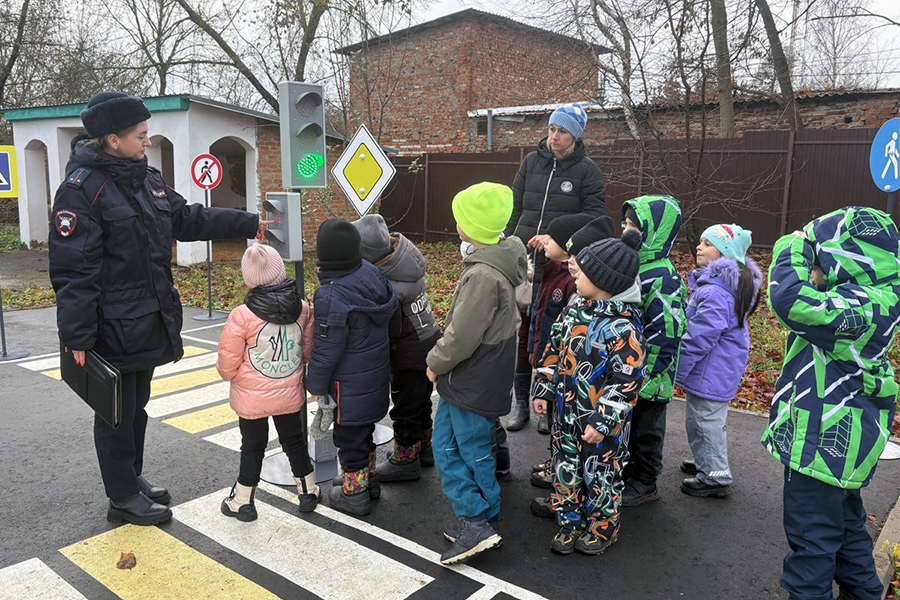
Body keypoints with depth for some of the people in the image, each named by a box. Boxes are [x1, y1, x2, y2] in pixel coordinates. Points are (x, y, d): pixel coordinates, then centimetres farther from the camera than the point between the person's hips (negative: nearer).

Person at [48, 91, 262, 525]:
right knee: (116, 410, 6)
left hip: (150, 321, 8)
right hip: (113, 327, -8)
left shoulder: (148, 179, 9)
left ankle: (133, 477, 37)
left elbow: (189, 220, 18)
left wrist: (249, 224, 14)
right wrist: (77, 335, -21)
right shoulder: (82, 188, -17)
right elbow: (73, 269, -20)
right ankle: (123, 498, 22)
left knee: (136, 405, 20)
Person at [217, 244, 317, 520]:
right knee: (294, 440, 20)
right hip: (290, 394, 3)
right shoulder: (302, 308, -9)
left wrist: (227, 373, 10)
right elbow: (308, 351, 4)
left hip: (252, 399, -3)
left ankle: (242, 501, 28)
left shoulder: (242, 315, -21)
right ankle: (308, 492, 33)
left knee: (252, 447, 14)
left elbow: (227, 362, -12)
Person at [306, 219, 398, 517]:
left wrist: (317, 386, -8)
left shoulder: (331, 296, -28)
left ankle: (354, 492, 27)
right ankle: (369, 480, 42)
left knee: (349, 435, 11)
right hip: (377, 371, 8)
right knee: (364, 428, 25)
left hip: (350, 383, -8)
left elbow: (325, 350, -22)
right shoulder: (370, 271, -6)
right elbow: (390, 303, 10)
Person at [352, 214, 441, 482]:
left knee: (406, 408, 11)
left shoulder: (388, 286, -32)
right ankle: (423, 447, 43)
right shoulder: (404, 257, -7)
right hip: (429, 340, 9)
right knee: (420, 400, 25)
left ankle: (406, 460, 30)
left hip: (410, 354, -9)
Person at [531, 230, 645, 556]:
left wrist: (602, 421, -20)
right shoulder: (577, 310, 1)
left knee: (600, 477, 12)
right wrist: (543, 390, 8)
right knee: (565, 471, 17)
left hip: (600, 423, -7)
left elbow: (627, 382, -20)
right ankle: (570, 523, 36)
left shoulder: (623, 327, -22)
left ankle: (602, 529, 34)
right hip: (566, 415, 7)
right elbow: (555, 351, 10)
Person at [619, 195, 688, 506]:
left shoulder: (663, 279, -23)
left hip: (647, 375, -9)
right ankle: (626, 473, 39)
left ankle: (644, 483, 27)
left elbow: (666, 335, -25)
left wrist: (646, 377, -25)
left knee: (644, 429, 9)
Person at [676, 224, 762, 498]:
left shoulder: (715, 292, -28)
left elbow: (698, 338, -28)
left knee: (706, 421, 4)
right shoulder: (730, 285, 7)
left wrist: (676, 371, -17)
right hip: (720, 370, 10)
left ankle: (715, 478, 19)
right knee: (702, 419, 24)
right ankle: (707, 463, 41)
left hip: (710, 372, -10)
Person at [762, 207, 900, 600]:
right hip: (840, 436, 11)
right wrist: (805, 254, 1)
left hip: (826, 440, -11)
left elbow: (792, 302, -40)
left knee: (811, 531, 4)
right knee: (843, 521, 26)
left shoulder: (863, 305, -27)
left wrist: (792, 251, -23)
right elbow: (817, 305, 16)